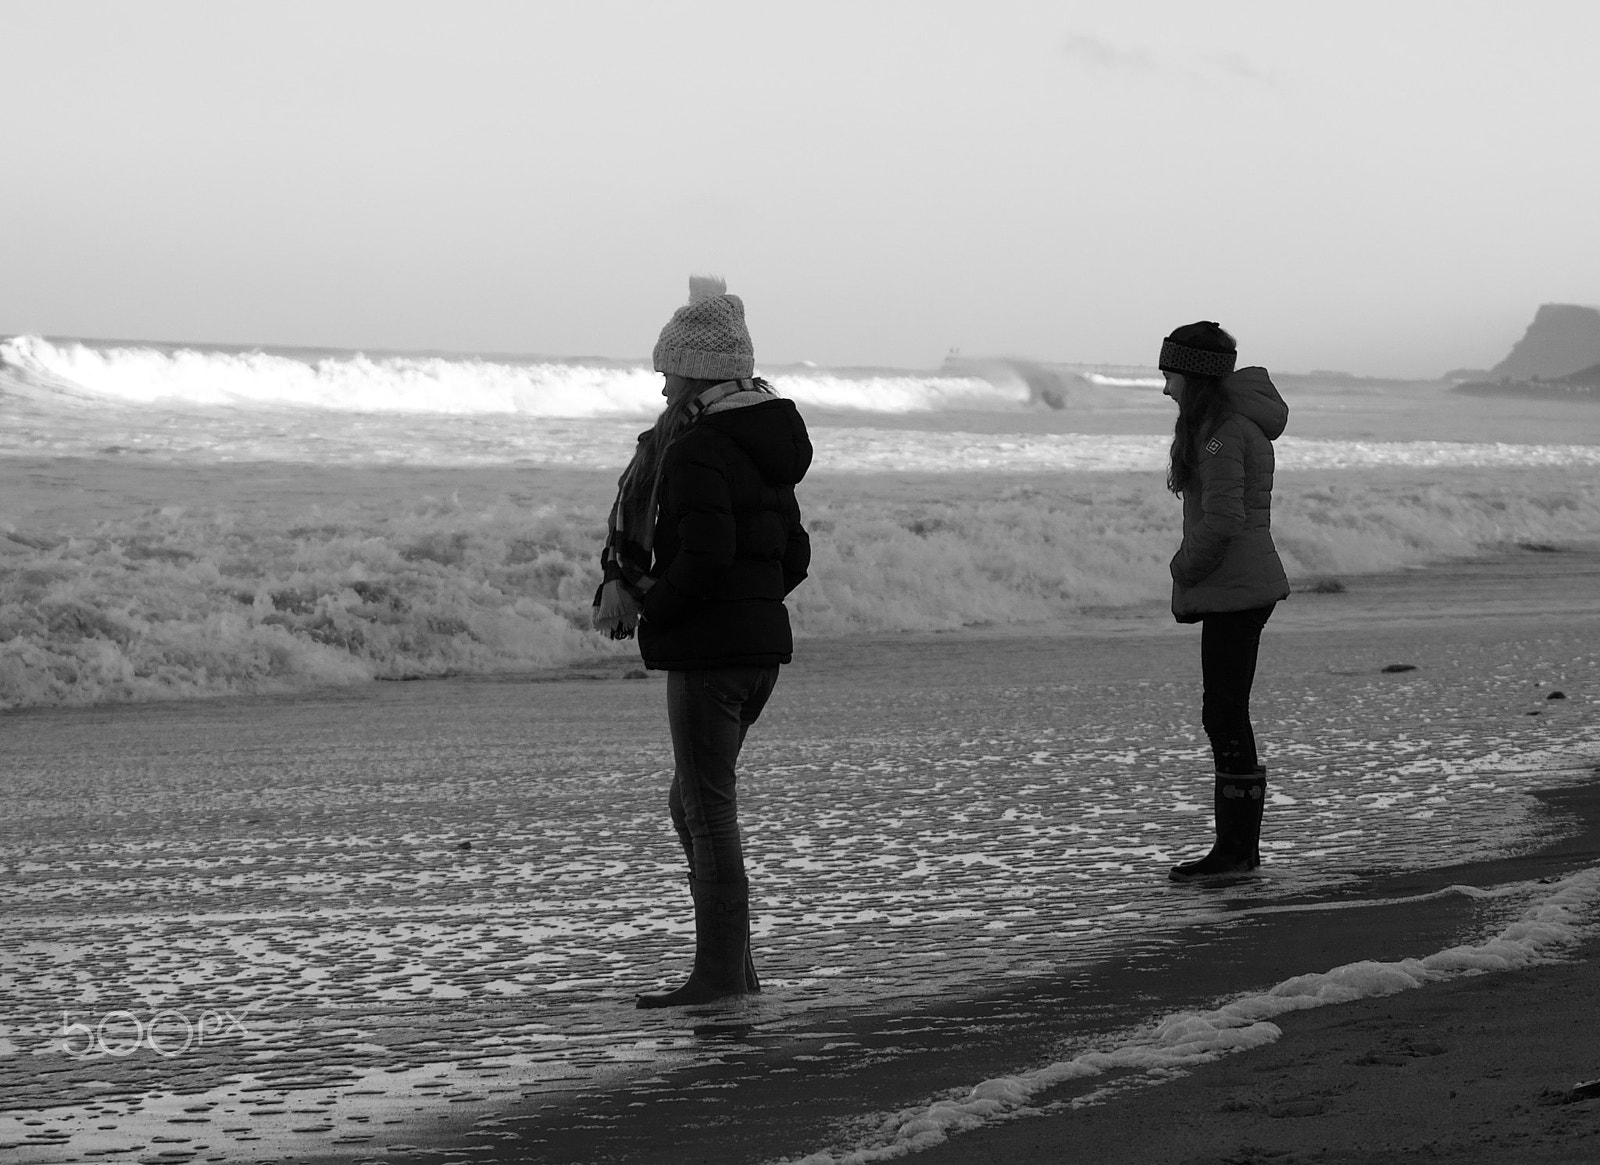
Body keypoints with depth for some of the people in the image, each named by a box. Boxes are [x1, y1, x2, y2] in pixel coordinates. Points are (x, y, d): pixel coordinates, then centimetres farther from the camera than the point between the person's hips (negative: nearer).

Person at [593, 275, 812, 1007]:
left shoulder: (695, 447, -14)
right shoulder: (765, 445, 14)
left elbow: (705, 554, -24)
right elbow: (794, 556, 17)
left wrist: (643, 609, -13)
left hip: (707, 648, -9)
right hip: (763, 642, 9)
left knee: (709, 813, -3)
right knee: (691, 806, 17)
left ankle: (720, 973, 0)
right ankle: (735, 964, 18)